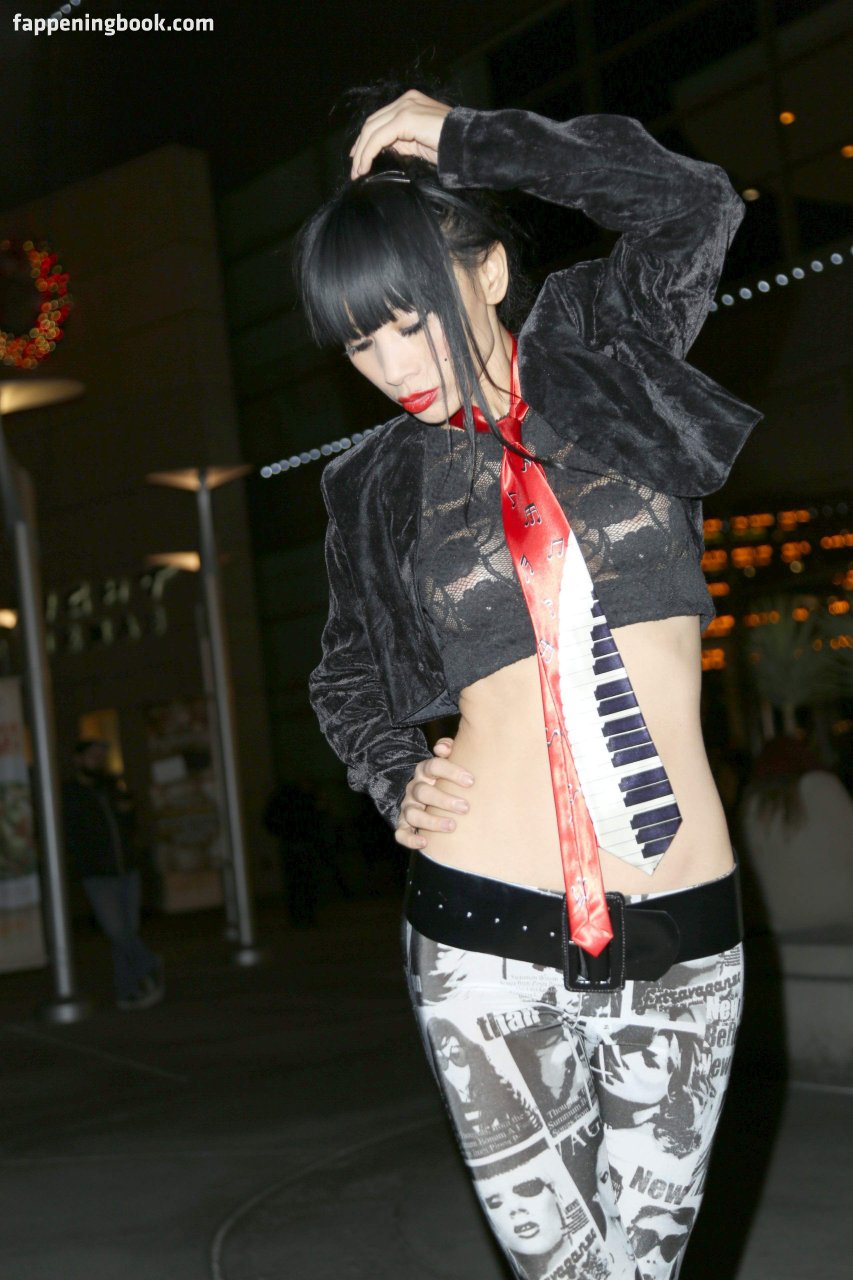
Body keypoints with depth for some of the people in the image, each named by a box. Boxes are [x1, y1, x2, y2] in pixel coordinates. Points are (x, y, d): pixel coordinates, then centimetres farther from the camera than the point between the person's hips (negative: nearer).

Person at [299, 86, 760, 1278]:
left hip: (684, 943, 0)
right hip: (486, 935, 0)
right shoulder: (379, 487, 7)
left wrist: (468, 141, -6)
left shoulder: (602, 355, 7)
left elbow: (695, 207, -9)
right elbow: (348, 677, 19)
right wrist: (397, 778, 0)